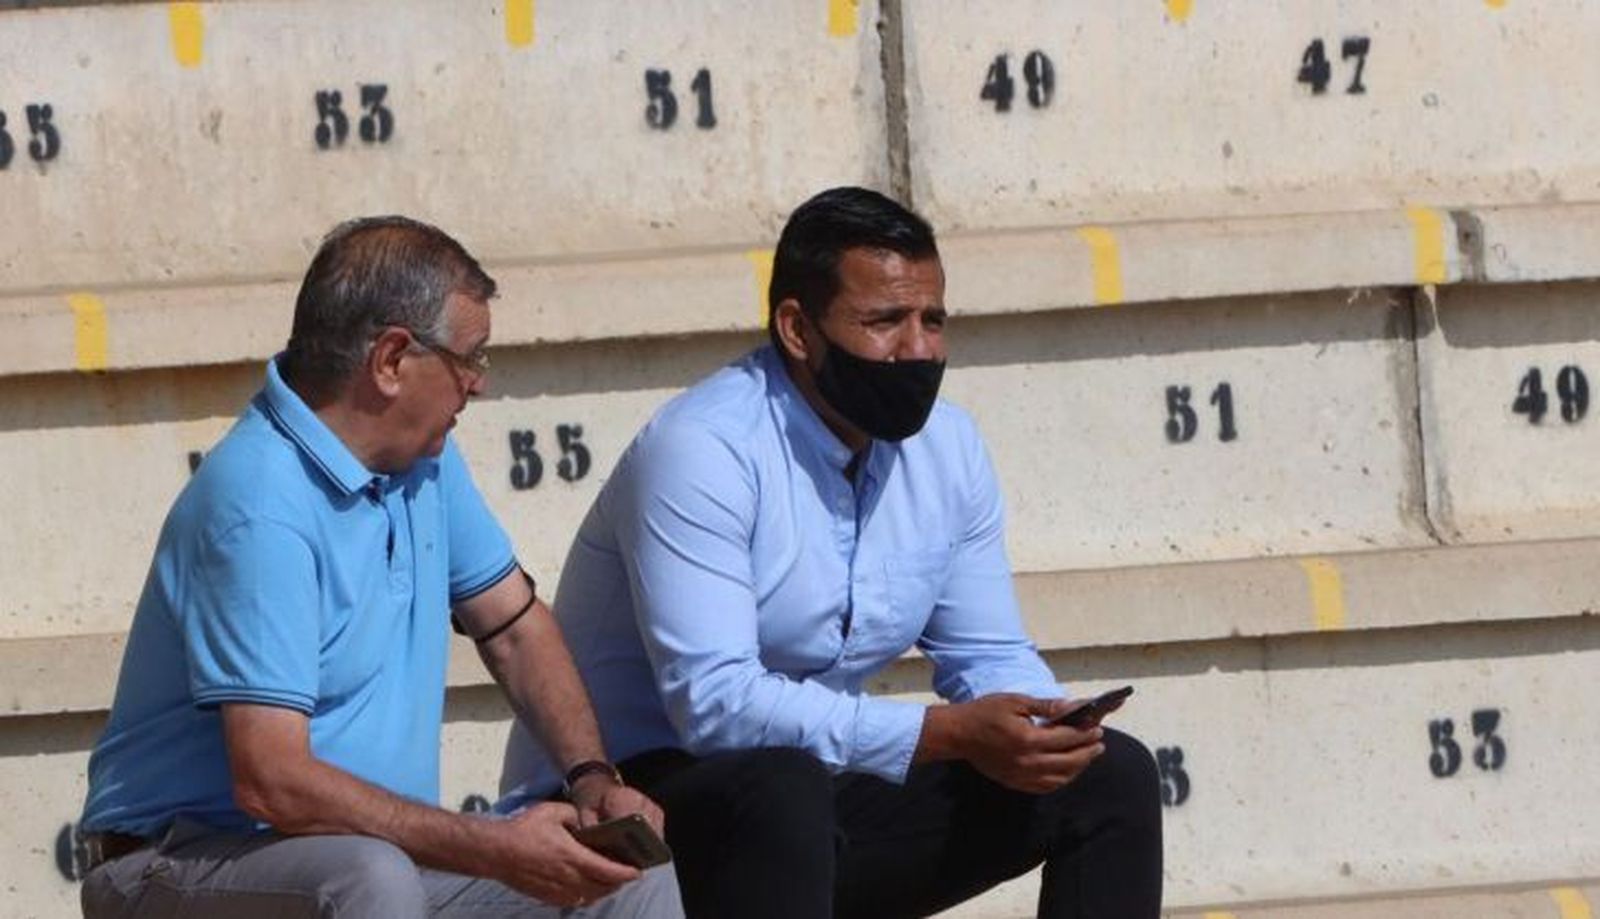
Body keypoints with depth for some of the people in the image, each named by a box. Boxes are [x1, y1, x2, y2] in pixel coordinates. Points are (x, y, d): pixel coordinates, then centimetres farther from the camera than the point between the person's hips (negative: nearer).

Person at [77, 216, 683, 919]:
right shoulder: (261, 508, -22)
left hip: (378, 850, 8)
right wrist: (493, 850, -25)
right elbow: (272, 783, -28)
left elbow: (512, 624, 20)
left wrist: (593, 778, 1)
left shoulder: (420, 456, 8)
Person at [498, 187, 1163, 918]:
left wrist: (1044, 727, -16)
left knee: (1110, 778, -2)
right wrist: (949, 734, -34)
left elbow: (987, 656, 10)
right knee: (781, 791, -40)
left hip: (813, 792, 8)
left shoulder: (946, 446, 2)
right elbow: (713, 700, -29)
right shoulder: (703, 449, -21)